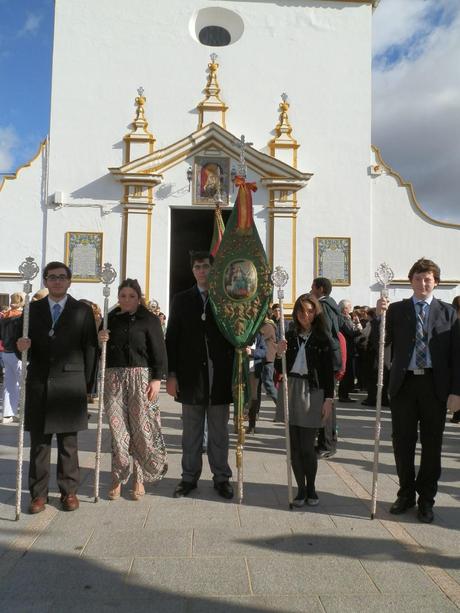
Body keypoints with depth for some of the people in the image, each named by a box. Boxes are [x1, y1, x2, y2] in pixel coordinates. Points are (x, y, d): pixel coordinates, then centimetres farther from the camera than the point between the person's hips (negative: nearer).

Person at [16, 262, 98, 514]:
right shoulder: (33, 309, 10)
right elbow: (25, 339, 12)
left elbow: (90, 349, 3)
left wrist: (88, 384, 1)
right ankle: (38, 493, 18)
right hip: (39, 383, 2)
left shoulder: (83, 311, 4)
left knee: (69, 442, 7)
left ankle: (69, 491, 19)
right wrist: (21, 345, -12)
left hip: (70, 384, -1)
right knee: (39, 442, 7)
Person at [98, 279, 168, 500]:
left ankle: (139, 478, 14)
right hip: (114, 378, 3)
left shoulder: (149, 320, 1)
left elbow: (159, 351, -2)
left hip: (140, 377, -3)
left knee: (141, 428, 0)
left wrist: (157, 379, -9)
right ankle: (118, 478, 16)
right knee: (117, 428, 4)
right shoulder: (110, 319, 11)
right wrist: (100, 339, -7)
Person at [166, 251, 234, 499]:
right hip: (191, 376, 1)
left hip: (220, 376, 0)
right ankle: (189, 476, 23)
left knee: (219, 431, 9)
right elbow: (171, 339, 4)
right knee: (191, 431, 10)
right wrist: (171, 374, -2)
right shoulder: (181, 300, 7)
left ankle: (221, 477, 21)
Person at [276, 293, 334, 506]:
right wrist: (279, 354, -11)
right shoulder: (290, 336, 8)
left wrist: (329, 398, -6)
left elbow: (328, 371, 0)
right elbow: (282, 368, 8)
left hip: (312, 392, -3)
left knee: (307, 447, -2)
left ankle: (311, 488, 18)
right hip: (291, 390, 3)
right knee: (294, 445, 5)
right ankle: (301, 489, 18)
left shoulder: (322, 338, 0)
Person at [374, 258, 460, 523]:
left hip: (434, 385, 0)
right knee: (403, 442, 9)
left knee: (431, 445, 8)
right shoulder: (396, 310, 6)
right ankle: (406, 494, 27)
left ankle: (426, 499, 23)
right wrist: (379, 316, -19)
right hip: (404, 383, 1)